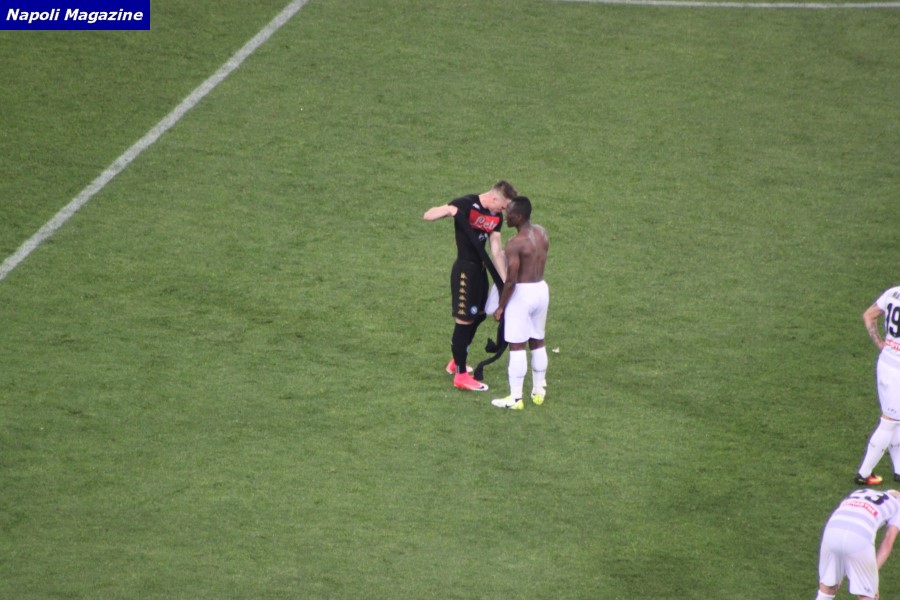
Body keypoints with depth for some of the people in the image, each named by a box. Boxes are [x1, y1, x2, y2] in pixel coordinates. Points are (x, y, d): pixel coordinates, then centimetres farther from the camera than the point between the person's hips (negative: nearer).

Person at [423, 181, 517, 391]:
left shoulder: (496, 217, 4)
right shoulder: (467, 205, -17)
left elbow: (496, 251, 5)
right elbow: (427, 216, -20)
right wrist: (448, 210, -39)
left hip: (480, 269, 9)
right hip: (464, 270, -9)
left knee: (478, 315, 21)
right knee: (464, 320, -4)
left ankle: (457, 362, 38)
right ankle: (460, 375, 4)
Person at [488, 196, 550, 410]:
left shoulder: (515, 243, -20)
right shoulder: (542, 233, 2)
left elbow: (511, 280, -20)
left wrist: (500, 306, -11)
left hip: (522, 293, -8)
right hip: (542, 289, 8)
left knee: (516, 346, -2)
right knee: (538, 342, 18)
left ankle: (515, 397, 0)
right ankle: (538, 391, 26)